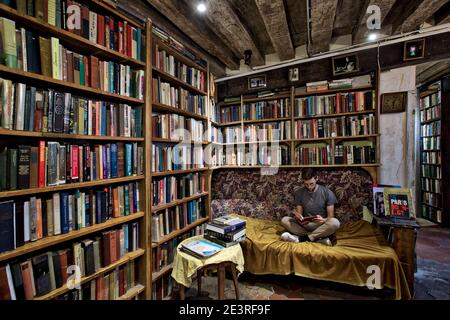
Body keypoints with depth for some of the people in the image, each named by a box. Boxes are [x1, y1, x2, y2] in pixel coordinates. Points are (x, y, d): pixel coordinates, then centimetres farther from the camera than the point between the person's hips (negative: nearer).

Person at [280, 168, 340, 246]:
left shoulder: (327, 192, -6)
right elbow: (299, 214, 1)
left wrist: (323, 220, -28)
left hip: (321, 225, -1)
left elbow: (331, 216, -5)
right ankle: (319, 238, -28)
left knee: (335, 222, -35)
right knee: (284, 220, -23)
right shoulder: (299, 193, -1)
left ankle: (301, 238, -27)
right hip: (305, 225, 2)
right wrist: (300, 219, -24)